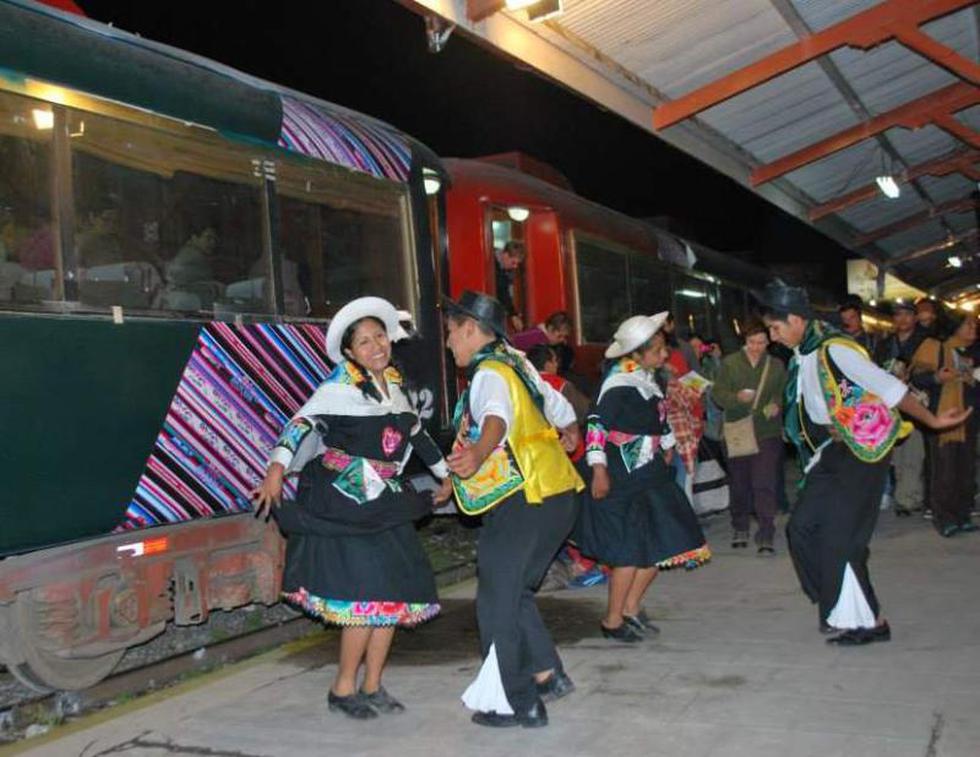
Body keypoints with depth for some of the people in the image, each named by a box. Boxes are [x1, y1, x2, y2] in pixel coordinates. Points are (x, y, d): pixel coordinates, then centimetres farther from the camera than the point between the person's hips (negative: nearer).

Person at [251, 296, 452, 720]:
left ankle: (372, 686, 20)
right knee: (367, 594, -10)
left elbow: (417, 434, 25)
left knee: (396, 592, 6)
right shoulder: (339, 387, -9)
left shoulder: (393, 386, 11)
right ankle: (342, 689, 8)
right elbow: (301, 424, -21)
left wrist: (445, 473, 32)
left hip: (384, 502, 7)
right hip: (344, 503, -7)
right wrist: (277, 469, -35)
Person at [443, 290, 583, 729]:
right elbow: (556, 403, 32)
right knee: (515, 592, 20)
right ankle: (546, 674, 22)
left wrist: (479, 453, -58)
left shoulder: (490, 373, -13)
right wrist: (569, 434, 54)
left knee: (498, 601, 1)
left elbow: (498, 414, -36)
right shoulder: (517, 364, 15)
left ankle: (520, 703, 9)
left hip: (523, 502, -9)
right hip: (558, 495, 9)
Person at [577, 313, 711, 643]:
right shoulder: (619, 383, -17)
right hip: (621, 480, -9)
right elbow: (596, 424, -21)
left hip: (649, 474, 9)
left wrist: (667, 447, 29)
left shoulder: (647, 378, 9)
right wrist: (599, 471, -23)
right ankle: (612, 621, 10)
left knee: (661, 544, 11)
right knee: (631, 551, -5)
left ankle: (631, 608, 25)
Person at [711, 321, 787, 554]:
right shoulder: (730, 363, 2)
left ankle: (765, 537, -5)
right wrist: (737, 397, -20)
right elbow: (717, 393, -1)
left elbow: (783, 393, 10)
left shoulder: (776, 365, 6)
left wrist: (776, 404, -12)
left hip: (767, 432, -1)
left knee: (765, 484, -9)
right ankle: (740, 528, 33)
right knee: (739, 483, 12)